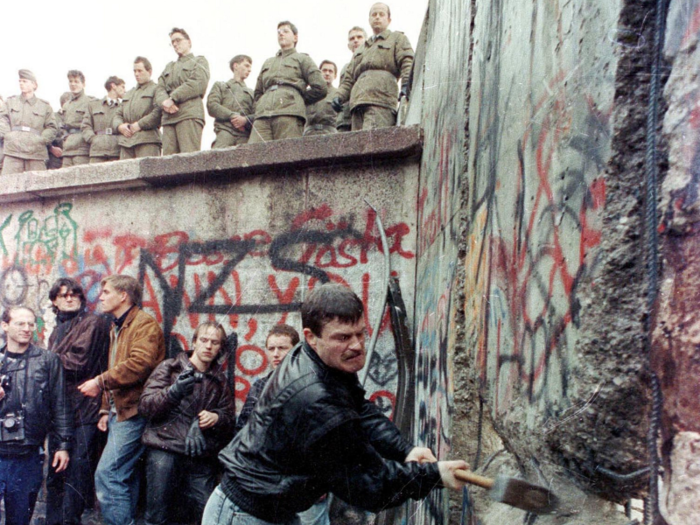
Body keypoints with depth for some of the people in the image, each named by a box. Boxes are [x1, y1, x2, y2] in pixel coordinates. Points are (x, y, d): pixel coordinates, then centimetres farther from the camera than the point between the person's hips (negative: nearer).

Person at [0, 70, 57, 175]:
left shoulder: (44, 106, 15)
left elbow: (52, 127, 10)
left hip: (36, 151, -1)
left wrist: (42, 139, -5)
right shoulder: (10, 102, 20)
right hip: (13, 151, 1)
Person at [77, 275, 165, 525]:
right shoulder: (117, 327, 21)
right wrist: (106, 409, 18)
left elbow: (139, 365, -24)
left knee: (107, 474, -13)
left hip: (133, 412, -10)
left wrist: (100, 382, -16)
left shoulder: (144, 324, -10)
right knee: (124, 476, 14)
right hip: (119, 412, 10)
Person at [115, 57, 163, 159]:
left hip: (147, 140, -6)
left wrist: (139, 125, -13)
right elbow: (118, 114, 26)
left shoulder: (156, 89, 7)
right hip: (126, 141, 6)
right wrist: (120, 126, 3)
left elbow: (158, 113, -9)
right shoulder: (128, 94, 31)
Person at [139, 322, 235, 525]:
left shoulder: (220, 380, 15)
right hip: (165, 449, -2)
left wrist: (216, 418, -11)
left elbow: (230, 419, 11)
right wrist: (173, 392, -20)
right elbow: (145, 405, -3)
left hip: (201, 454, 2)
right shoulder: (170, 367, 6)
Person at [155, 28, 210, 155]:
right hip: (168, 117, 5)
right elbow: (159, 89, 19)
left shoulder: (199, 61, 17)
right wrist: (164, 101, -6)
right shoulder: (169, 67, 33)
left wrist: (173, 98, -7)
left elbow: (198, 84, -2)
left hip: (190, 114, -5)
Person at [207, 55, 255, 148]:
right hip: (225, 130, -1)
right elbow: (211, 105, 9)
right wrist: (232, 115, -5)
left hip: (244, 134, 1)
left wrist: (245, 120, -8)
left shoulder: (251, 92, 31)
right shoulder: (220, 86, 27)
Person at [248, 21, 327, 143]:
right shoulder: (267, 63, 36)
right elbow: (258, 92, 38)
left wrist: (297, 100, 11)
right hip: (262, 115, 4)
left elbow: (319, 87, 8)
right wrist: (260, 107, 17)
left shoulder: (302, 59, 21)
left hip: (289, 115, -4)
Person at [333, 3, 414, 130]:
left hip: (381, 100, -6)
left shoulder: (397, 38, 22)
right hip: (358, 101, 6)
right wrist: (340, 96, 11)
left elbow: (407, 63, 4)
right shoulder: (360, 50, 37)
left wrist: (406, 85, -16)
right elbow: (349, 77, 31)